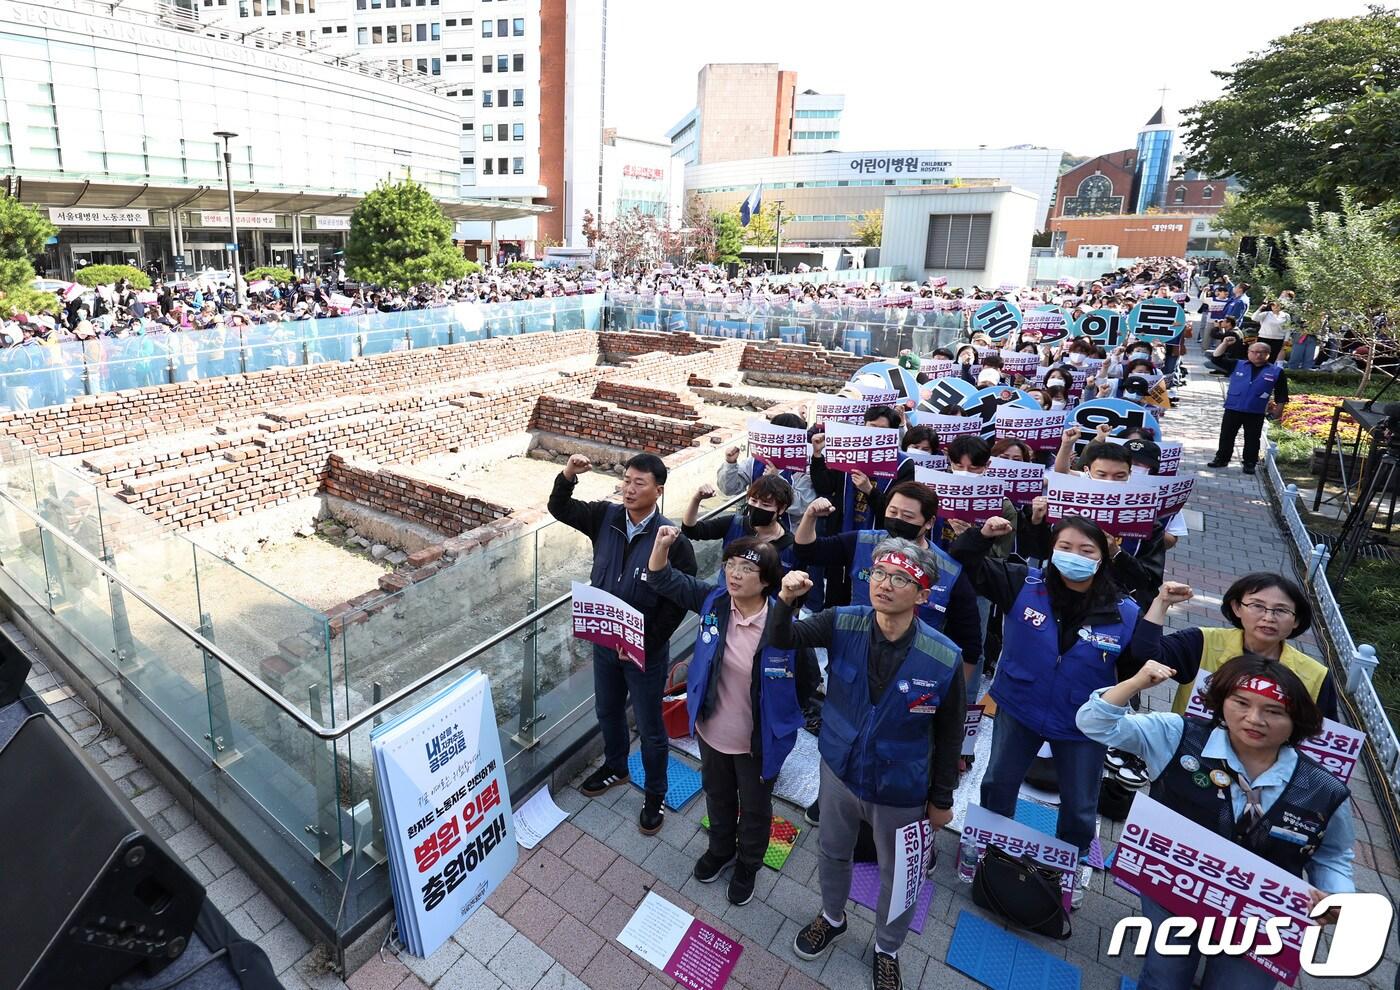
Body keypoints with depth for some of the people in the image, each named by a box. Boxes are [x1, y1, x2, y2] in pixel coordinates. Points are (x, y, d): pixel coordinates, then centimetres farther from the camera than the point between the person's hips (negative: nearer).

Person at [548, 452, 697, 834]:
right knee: (607, 710, 26)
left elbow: (680, 600, -18)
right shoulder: (606, 517, -8)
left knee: (649, 727, 13)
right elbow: (559, 509, 2)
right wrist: (568, 475, -18)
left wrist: (647, 642, -19)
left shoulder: (672, 540, -23)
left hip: (646, 649, -5)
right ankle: (615, 766, 54)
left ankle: (655, 794, 37)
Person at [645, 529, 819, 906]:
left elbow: (809, 680, -12)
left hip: (758, 741, -4)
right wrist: (662, 545, -25)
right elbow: (664, 580, -6)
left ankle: (747, 866, 53)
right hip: (712, 730, 4)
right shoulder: (715, 600, -16)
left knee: (755, 808, 24)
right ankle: (720, 848, 60)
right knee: (717, 796, 30)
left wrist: (781, 717, -1)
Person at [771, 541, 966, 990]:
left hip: (901, 791, -2)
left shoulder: (944, 658, -25)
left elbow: (949, 734, -11)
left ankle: (887, 951, 53)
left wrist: (942, 797, 0)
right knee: (833, 853, 28)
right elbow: (784, 639, -18)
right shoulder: (843, 623, -19)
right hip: (839, 771, 2)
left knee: (898, 877, 22)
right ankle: (832, 918, 59)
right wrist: (786, 600, -39)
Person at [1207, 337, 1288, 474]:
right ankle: (1221, 459, 20)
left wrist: (1278, 411, 1)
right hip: (1232, 409, 1)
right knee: (1226, 436, 8)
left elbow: (1281, 395, 6)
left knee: (1252, 439, 7)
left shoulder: (1277, 372, 2)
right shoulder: (1237, 365, 3)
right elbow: (1216, 359, 0)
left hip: (1256, 413, -1)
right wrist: (1224, 344, -10)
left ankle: (1249, 464, 17)